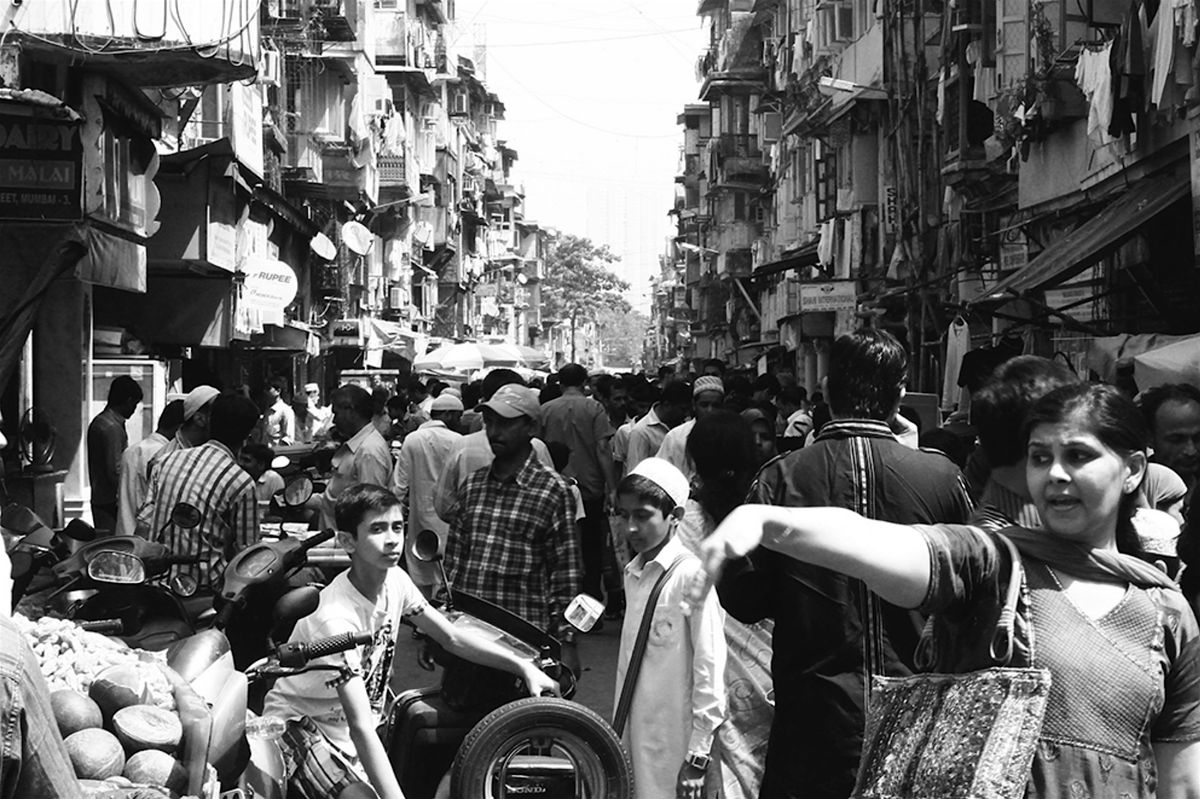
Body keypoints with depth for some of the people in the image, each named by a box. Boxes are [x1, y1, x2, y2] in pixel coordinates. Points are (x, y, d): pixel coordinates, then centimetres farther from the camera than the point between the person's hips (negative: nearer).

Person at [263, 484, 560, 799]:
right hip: (301, 726, -8)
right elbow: (360, 727, -37)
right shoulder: (336, 619, -31)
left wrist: (524, 667, -3)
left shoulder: (395, 581, -8)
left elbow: (452, 637, 6)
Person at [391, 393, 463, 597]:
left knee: (421, 583, 11)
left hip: (420, 519, 3)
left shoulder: (411, 440, -2)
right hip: (449, 523, -3)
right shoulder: (457, 442, -11)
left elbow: (398, 487, -1)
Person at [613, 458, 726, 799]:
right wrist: (620, 731, 13)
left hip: (674, 745, -6)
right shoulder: (633, 574, 8)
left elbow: (710, 668, -14)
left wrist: (698, 757, -13)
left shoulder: (691, 575, -14)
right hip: (634, 737, 6)